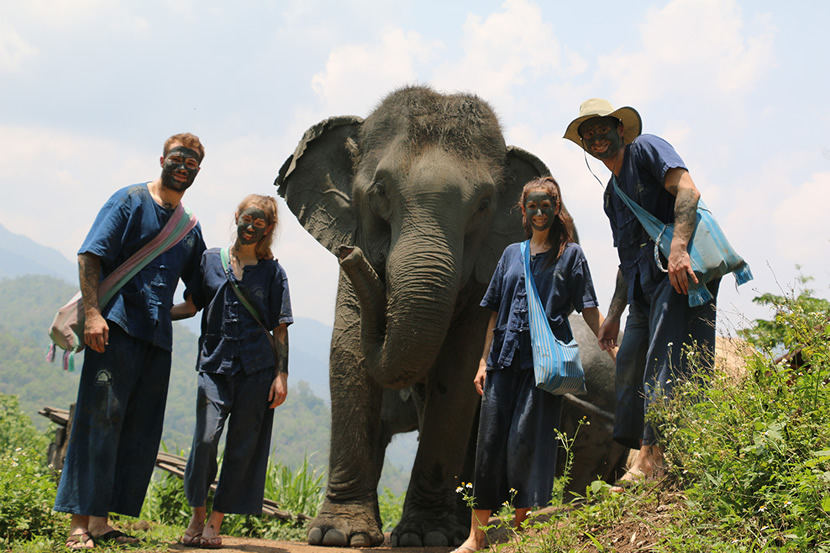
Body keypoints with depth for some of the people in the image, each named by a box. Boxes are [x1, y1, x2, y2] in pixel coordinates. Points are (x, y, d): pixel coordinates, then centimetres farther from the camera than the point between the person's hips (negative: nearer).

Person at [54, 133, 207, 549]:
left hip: (158, 337, 7)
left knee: (138, 433, 3)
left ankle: (102, 522, 8)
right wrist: (92, 312, -18)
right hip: (115, 328, -7)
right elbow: (90, 255, -7)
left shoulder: (190, 226, 20)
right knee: (100, 419, -10)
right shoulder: (131, 200, 2)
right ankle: (79, 523, -9)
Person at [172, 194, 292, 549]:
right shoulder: (211, 261, 9)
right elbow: (191, 306, 16)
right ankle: (197, 515, 5)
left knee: (243, 444, 1)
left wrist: (282, 375, -1)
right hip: (214, 363, 0)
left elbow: (279, 328, 6)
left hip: (257, 370, 0)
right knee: (206, 437, -13)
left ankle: (215, 522, 12)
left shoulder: (272, 272, 7)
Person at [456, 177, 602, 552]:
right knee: (489, 441, 0)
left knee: (526, 442, -9)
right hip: (506, 357, 4)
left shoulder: (570, 254, 6)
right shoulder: (512, 254, 17)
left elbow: (589, 310, 1)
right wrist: (485, 360, 12)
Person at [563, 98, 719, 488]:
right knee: (630, 369, 4)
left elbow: (687, 189, -13)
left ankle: (653, 458, -20)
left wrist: (678, 248, -26)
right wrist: (614, 314, 22)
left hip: (679, 270, -10)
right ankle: (647, 462, 6)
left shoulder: (646, 149, 3)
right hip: (645, 288, 10)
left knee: (663, 364, -16)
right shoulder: (611, 195, 28)